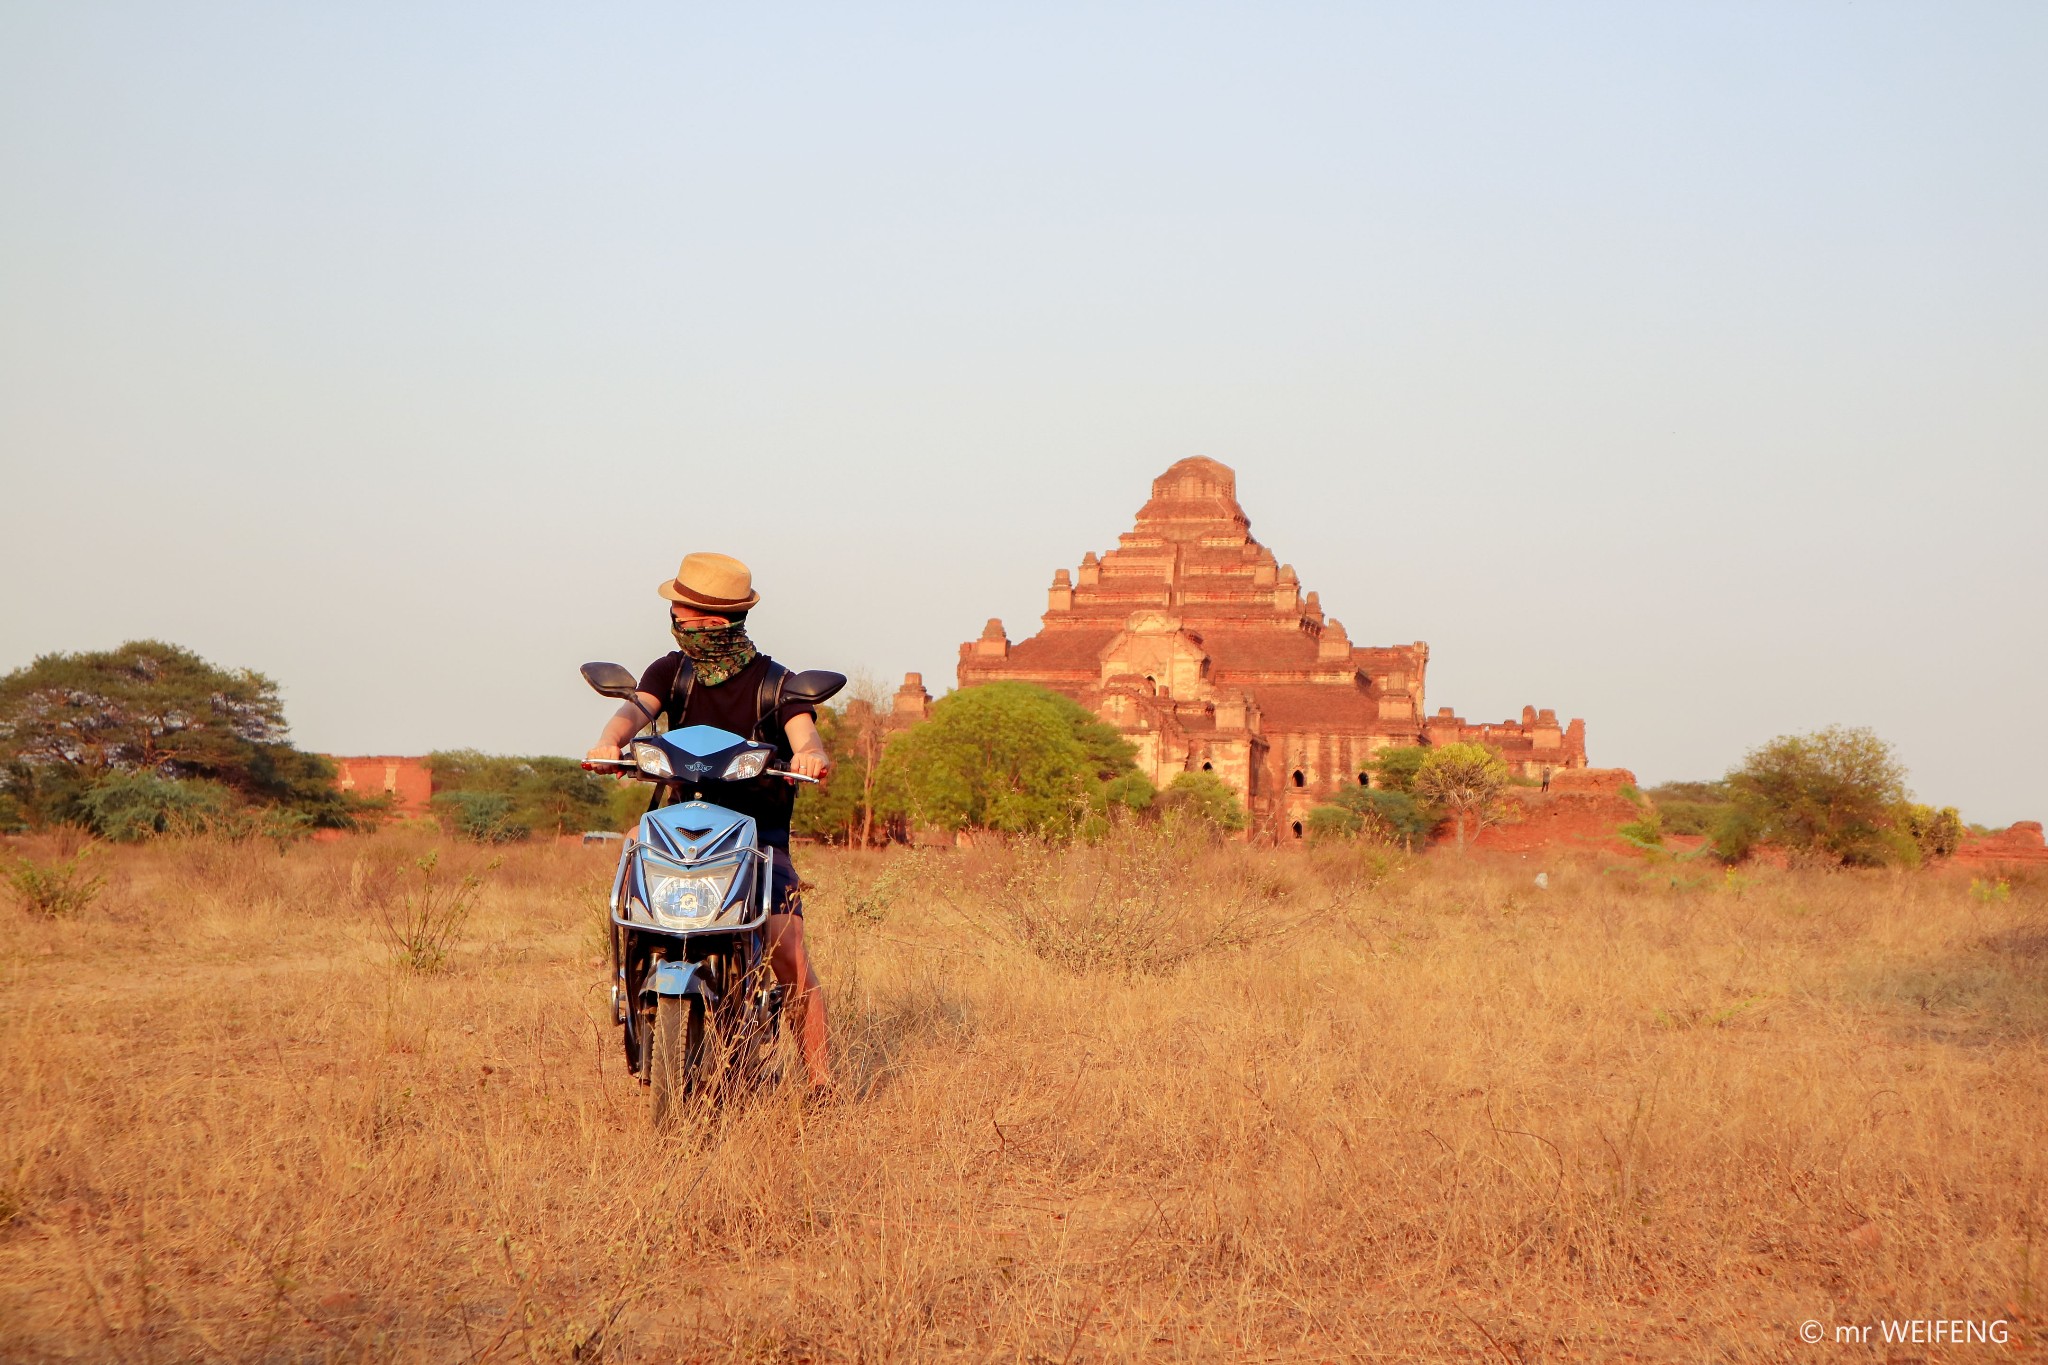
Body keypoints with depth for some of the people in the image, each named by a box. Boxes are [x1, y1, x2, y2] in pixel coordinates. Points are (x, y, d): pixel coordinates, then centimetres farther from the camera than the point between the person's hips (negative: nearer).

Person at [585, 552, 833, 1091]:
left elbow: (805, 734, -18)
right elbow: (637, 707, -12)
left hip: (760, 832, -3)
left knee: (789, 953, -18)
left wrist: (811, 754, -43)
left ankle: (820, 1082, -10)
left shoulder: (776, 682, -1)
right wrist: (610, 739, -36)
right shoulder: (671, 671, 7)